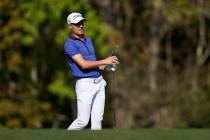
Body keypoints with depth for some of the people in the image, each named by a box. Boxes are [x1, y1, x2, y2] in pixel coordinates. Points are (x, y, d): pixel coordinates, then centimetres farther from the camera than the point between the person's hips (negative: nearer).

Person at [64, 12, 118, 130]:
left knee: (97, 119, 2)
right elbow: (83, 64, -19)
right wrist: (104, 61, -19)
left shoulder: (88, 40, 17)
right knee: (83, 121, -8)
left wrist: (100, 66, 6)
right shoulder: (69, 44, -9)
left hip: (99, 82, 7)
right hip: (85, 84, -7)